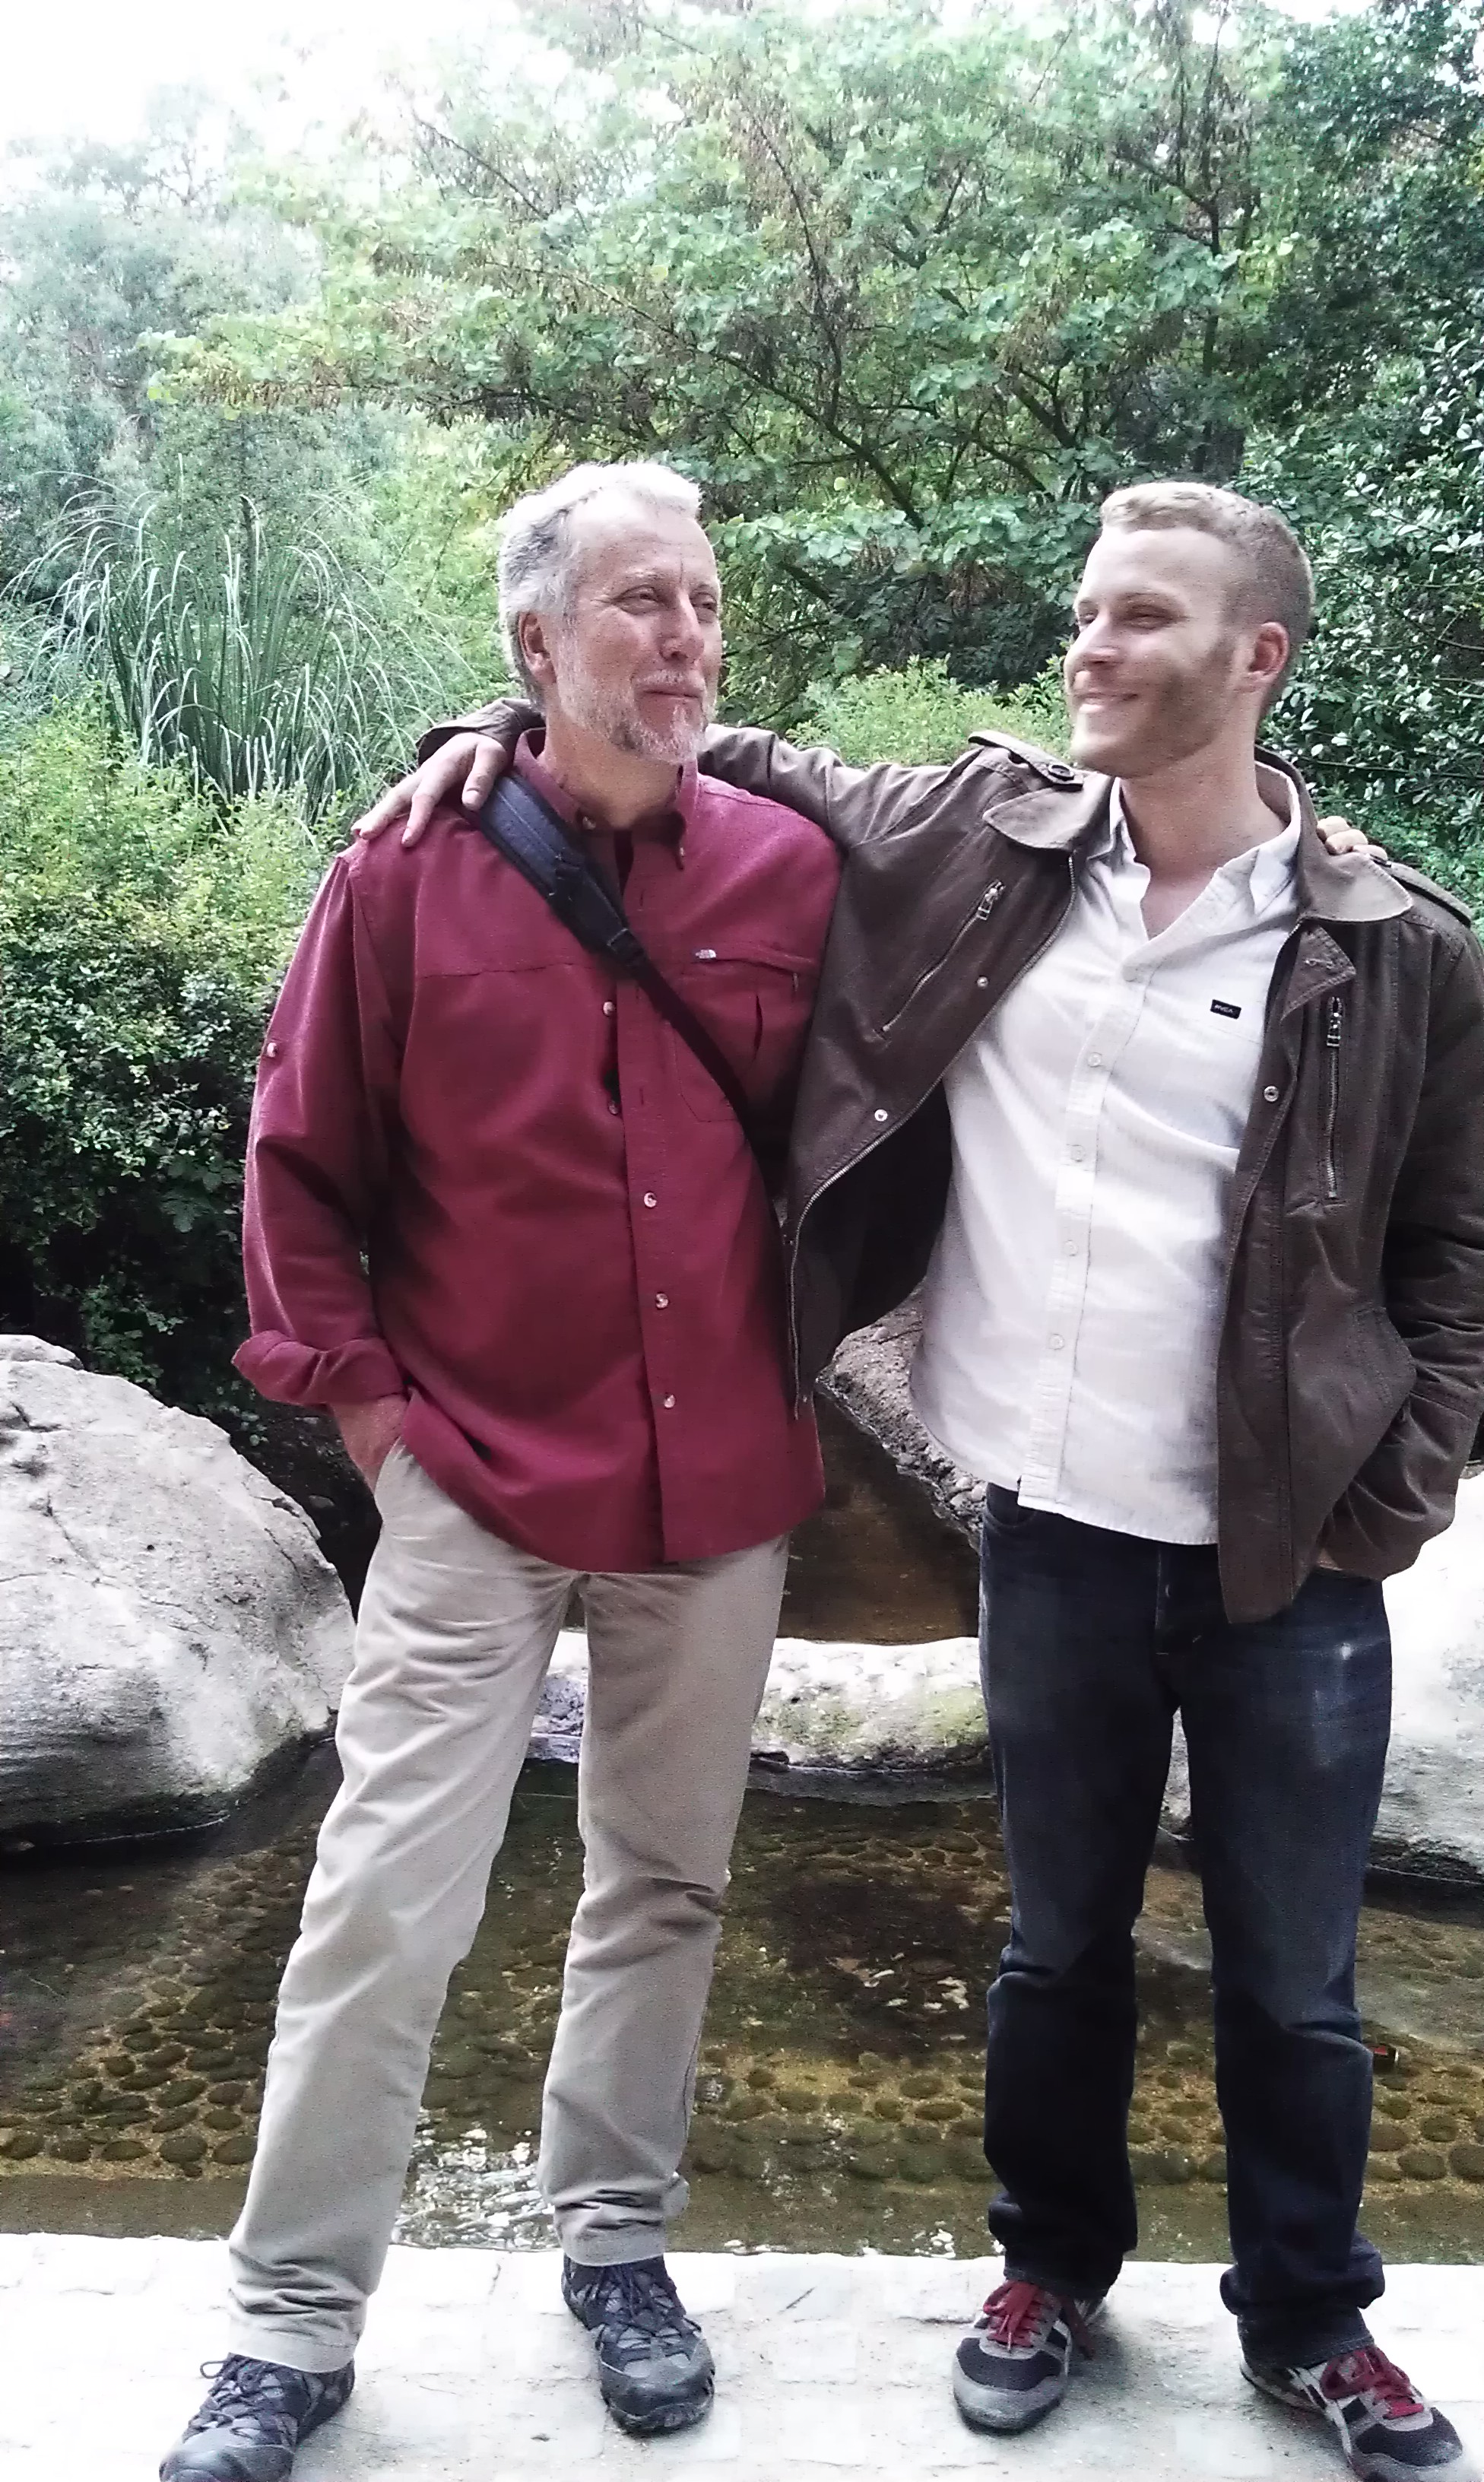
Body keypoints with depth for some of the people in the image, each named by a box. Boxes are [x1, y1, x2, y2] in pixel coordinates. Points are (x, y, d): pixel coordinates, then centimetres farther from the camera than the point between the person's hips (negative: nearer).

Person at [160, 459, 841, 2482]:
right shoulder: (412, 871, -7)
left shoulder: (793, 870, -1)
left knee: (666, 1888, 15)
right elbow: (302, 1158, 1)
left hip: (722, 1486, 3)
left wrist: (812, 1368, 8)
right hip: (477, 1481, -2)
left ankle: (616, 2238, 36)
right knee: (388, 1906, 0)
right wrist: (358, 1391, -4)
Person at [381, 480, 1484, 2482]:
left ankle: (1310, 2316, 39)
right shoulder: (987, 840, 0)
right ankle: (1054, 2263, 44)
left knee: (1293, 1979, 14)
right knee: (1062, 1938, 20)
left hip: (1292, 1557, -1)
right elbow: (746, 768, 13)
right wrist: (516, 729, 1)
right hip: (1054, 1528, 2)